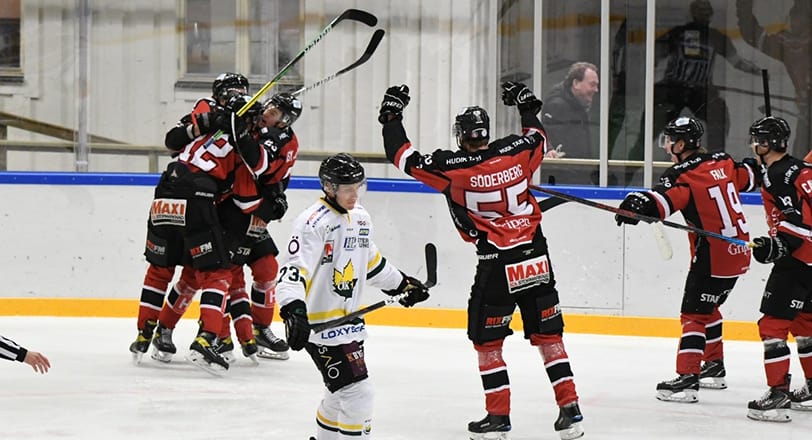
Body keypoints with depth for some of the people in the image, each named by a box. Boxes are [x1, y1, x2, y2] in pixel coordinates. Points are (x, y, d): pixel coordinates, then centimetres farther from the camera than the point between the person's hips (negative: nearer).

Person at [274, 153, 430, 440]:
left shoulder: (361, 218, 8)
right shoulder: (313, 223, -20)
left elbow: (371, 260, 26)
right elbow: (294, 270, -29)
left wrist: (401, 283, 36)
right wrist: (294, 309, -44)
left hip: (350, 318, 10)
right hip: (321, 323, -9)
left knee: (342, 393, 23)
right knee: (357, 392, -13)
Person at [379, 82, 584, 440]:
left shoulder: (451, 168, -11)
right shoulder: (517, 150, -1)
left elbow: (404, 157, -2)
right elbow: (539, 139, 23)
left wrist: (392, 115, 10)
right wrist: (526, 105, 37)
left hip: (497, 267, -4)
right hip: (537, 259, 4)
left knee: (487, 341, 10)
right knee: (548, 336, 12)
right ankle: (570, 411, 9)